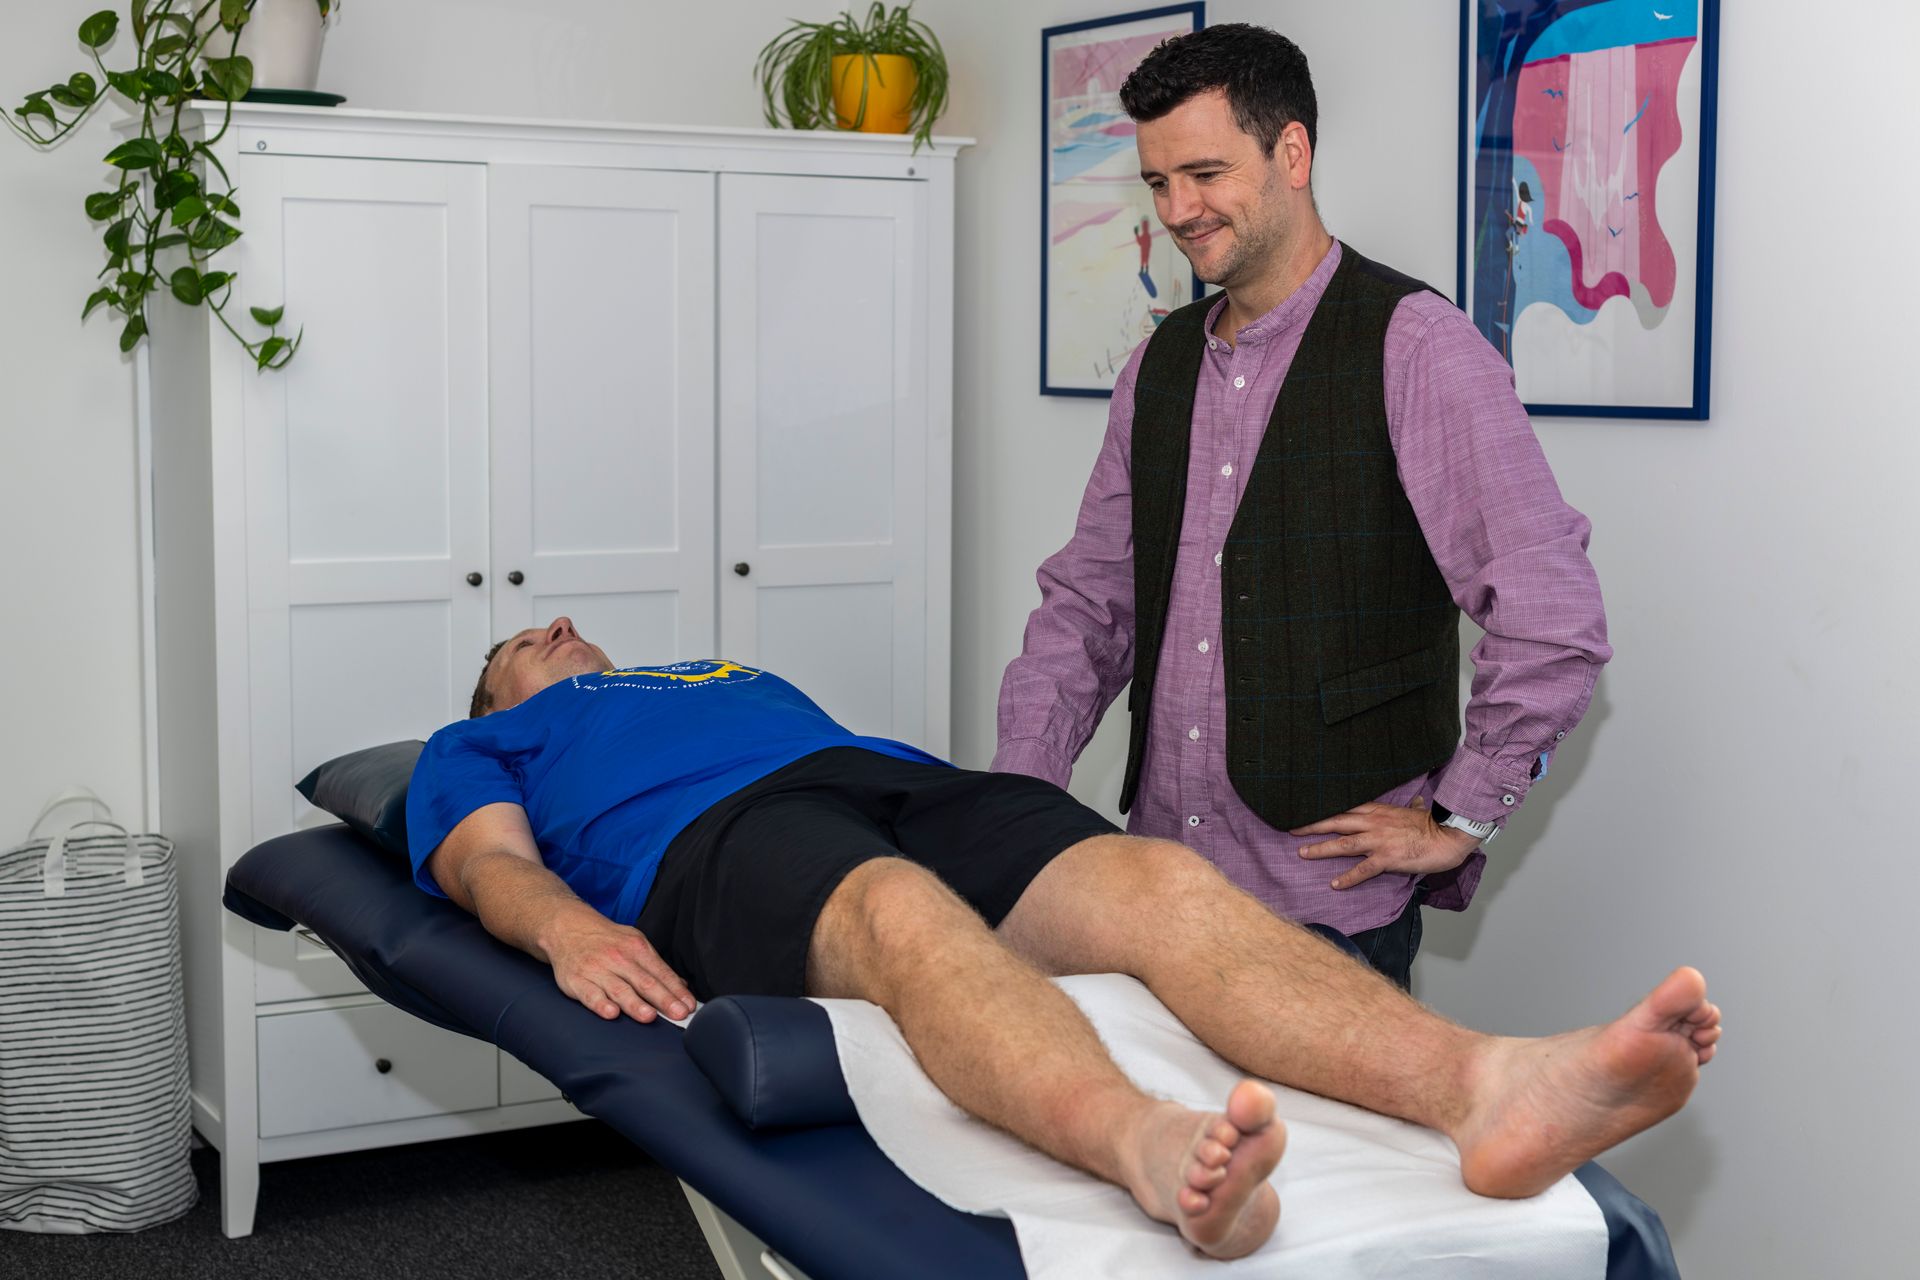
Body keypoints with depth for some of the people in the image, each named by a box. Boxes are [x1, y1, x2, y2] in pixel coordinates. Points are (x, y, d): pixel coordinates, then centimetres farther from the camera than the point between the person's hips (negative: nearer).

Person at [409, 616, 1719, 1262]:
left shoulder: (739, 676, 46)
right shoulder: (480, 746, 35)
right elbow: (489, 861, 13)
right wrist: (572, 931, -14)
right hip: (716, 841, -4)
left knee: (1156, 879, -28)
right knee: (901, 908, -41)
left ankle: (1486, 1084, -55)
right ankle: (1151, 1147, -72)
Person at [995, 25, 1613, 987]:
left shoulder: (1415, 347, -9)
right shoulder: (1158, 366, 13)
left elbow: (1554, 620, -13)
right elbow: (1088, 602, 16)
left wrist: (1460, 821, -9)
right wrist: (1016, 796, 4)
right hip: (1157, 881, 6)